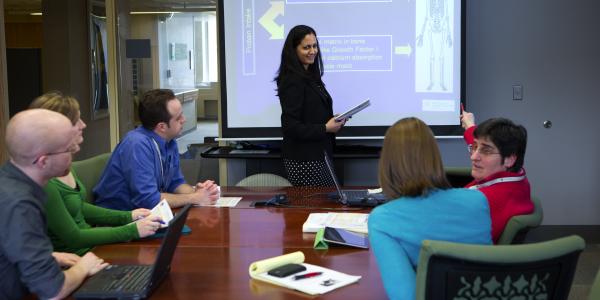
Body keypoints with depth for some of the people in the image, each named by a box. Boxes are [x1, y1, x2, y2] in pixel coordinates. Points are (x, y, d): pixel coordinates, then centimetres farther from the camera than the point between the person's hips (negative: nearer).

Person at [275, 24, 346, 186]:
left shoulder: (309, 76, 13)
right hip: (303, 160, -9)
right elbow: (290, 126, -19)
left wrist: (334, 121, 4)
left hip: (317, 155, 9)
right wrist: (325, 128, -16)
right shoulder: (292, 81, -15)